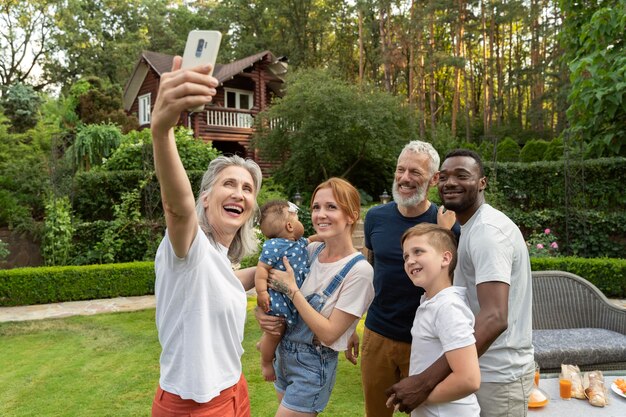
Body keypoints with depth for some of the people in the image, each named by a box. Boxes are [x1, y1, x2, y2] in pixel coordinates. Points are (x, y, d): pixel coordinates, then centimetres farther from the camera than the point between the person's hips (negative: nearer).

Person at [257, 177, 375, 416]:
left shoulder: (359, 270, -21)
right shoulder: (312, 250, -3)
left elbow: (329, 333, -21)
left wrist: (291, 289, -21)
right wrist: (261, 313, -10)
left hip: (313, 366, -6)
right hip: (284, 354, 6)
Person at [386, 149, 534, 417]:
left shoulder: (487, 230, -22)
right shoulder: (473, 226, 10)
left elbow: (494, 319, -34)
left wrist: (425, 382, -37)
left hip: (497, 376, -9)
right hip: (481, 369, 9)